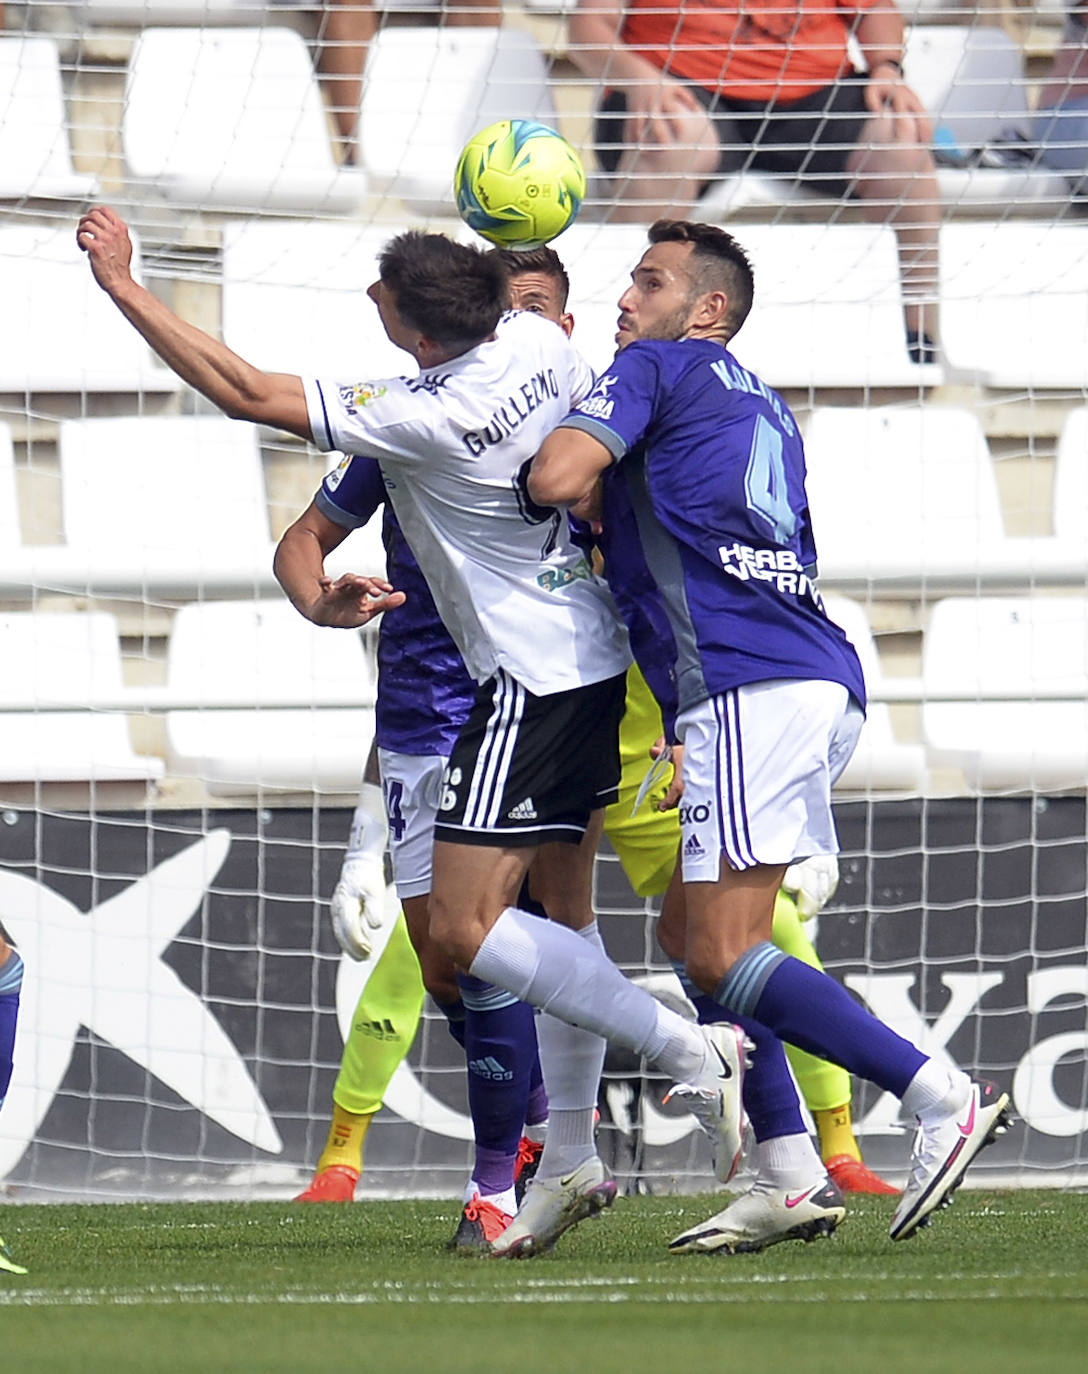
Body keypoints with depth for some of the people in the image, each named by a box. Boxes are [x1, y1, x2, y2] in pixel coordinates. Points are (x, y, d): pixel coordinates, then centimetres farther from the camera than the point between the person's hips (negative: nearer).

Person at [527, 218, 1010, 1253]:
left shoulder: (654, 368, 4)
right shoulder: (763, 408, 29)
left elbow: (556, 478, -9)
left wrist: (593, 500, 12)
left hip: (748, 687, -9)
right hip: (820, 677, 9)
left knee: (722, 958, -13)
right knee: (691, 932, 14)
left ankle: (943, 1098, -21)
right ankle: (789, 1179, 5)